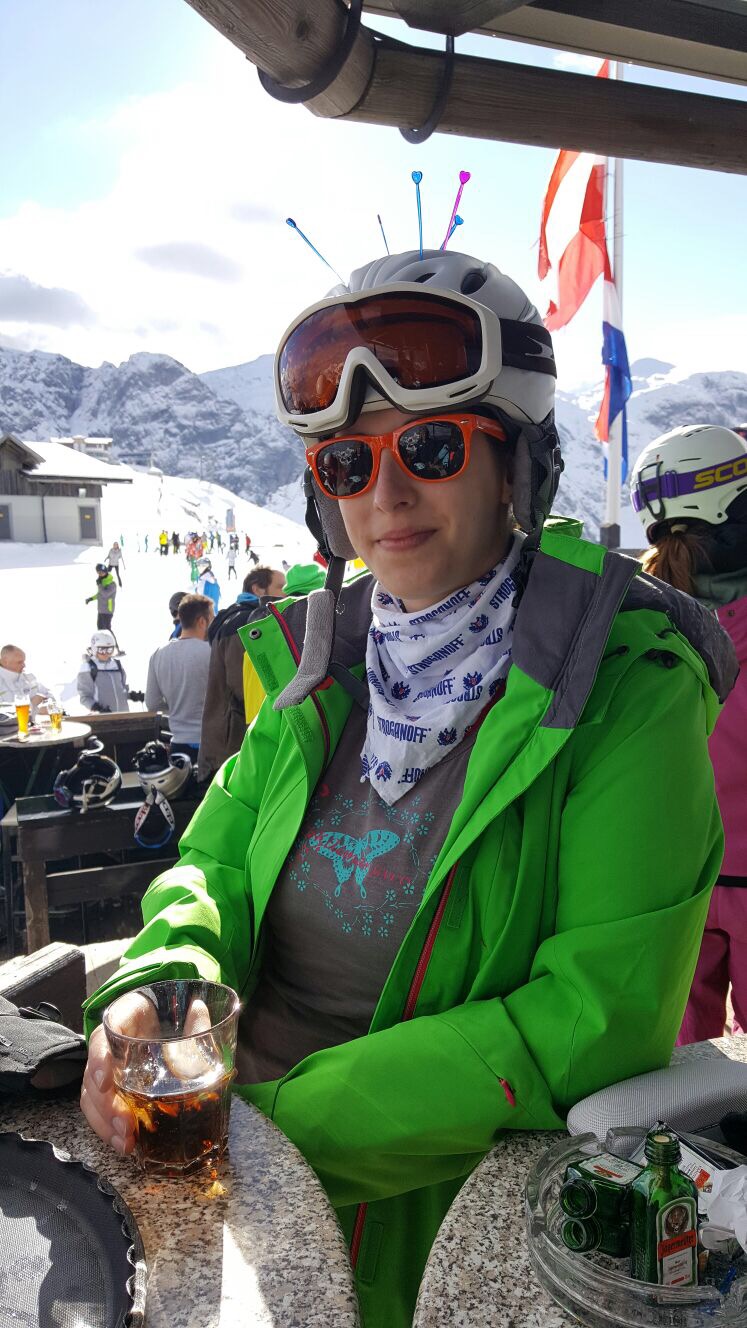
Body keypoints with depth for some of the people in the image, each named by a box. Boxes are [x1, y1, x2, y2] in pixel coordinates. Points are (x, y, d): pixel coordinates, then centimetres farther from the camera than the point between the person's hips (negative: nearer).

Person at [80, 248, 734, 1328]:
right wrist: (160, 979, -15)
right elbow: (217, 857, 7)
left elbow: (599, 1019, -17)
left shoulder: (626, 689, -14)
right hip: (233, 1159, 4)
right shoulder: (324, 665, 1)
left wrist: (291, 1114, -19)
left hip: (434, 1221, -3)